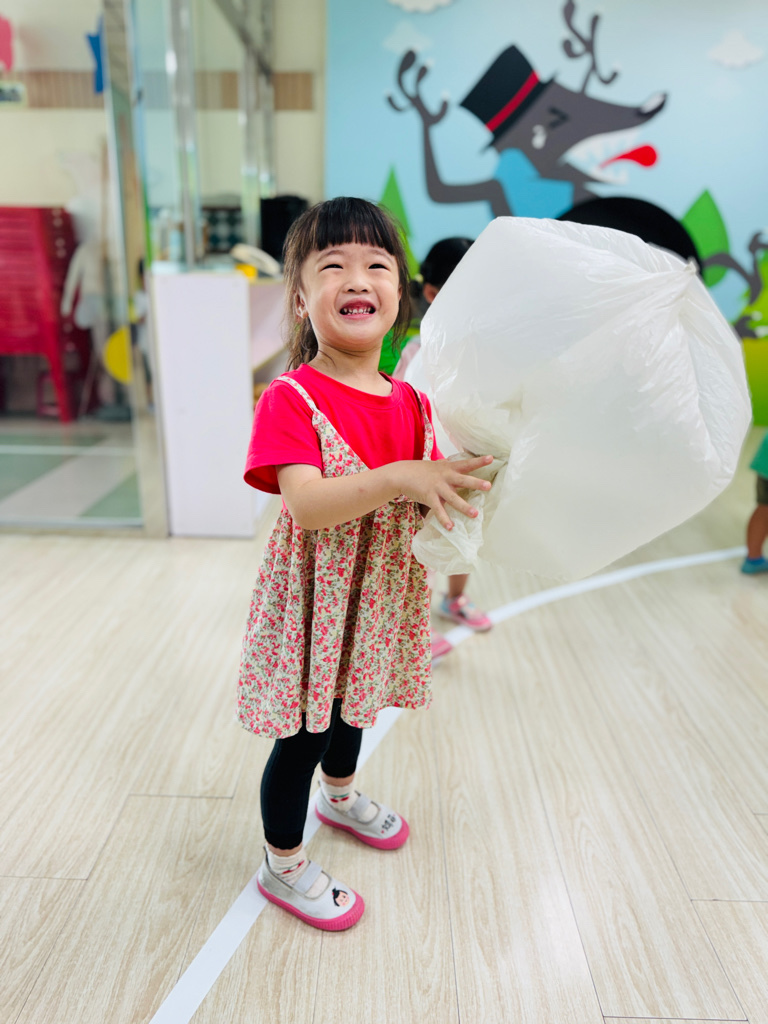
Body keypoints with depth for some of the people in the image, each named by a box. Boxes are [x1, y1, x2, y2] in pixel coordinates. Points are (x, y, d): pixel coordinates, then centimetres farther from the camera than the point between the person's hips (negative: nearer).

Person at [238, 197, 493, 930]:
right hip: (312, 599, -6)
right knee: (302, 734, 10)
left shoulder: (411, 402, 0)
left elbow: (430, 496, 3)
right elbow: (306, 504, -32)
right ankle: (283, 865, 36)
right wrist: (402, 479, -40)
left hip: (381, 596, 6)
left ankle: (340, 797, 58)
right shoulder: (291, 400, -20)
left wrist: (461, 487, -17)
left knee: (354, 703, 28)